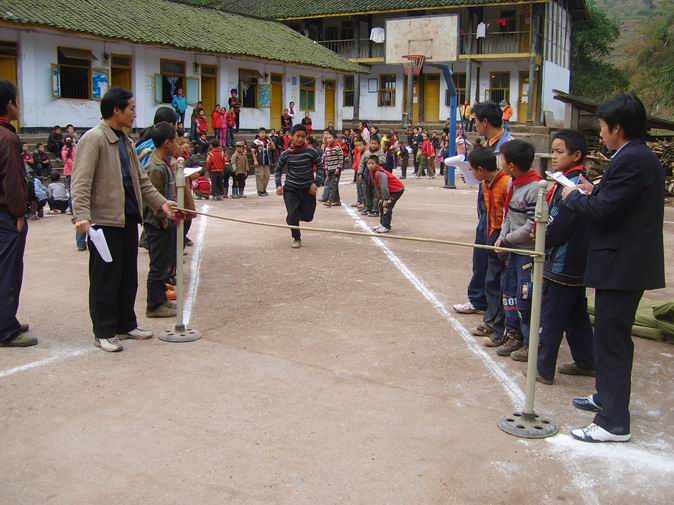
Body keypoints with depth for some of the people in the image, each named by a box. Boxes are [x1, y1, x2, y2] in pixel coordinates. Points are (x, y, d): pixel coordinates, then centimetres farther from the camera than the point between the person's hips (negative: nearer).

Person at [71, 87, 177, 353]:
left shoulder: (125, 140, 16)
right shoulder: (93, 139, -11)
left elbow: (140, 179, 20)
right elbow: (81, 182, -18)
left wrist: (161, 202, 9)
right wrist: (82, 216, -29)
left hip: (128, 218, 9)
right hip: (105, 221, -8)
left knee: (129, 276, 15)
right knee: (105, 278, 1)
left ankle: (126, 324, 27)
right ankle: (104, 332, 11)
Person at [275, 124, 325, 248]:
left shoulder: (311, 152, -9)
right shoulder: (286, 154, -3)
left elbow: (320, 167, -2)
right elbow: (278, 169, 11)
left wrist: (316, 183, -13)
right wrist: (278, 185, 0)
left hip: (308, 189, 0)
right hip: (290, 188, 0)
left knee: (308, 217, 7)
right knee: (292, 216, -11)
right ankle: (296, 238, 13)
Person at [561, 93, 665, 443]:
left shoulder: (630, 160, -19)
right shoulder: (642, 157, 14)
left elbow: (603, 212, -22)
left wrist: (574, 196, -6)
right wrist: (594, 192, 10)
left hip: (621, 265, -11)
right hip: (629, 262, 11)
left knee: (611, 340, -5)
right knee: (613, 336, 22)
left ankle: (614, 422, 2)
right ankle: (607, 397, 38)